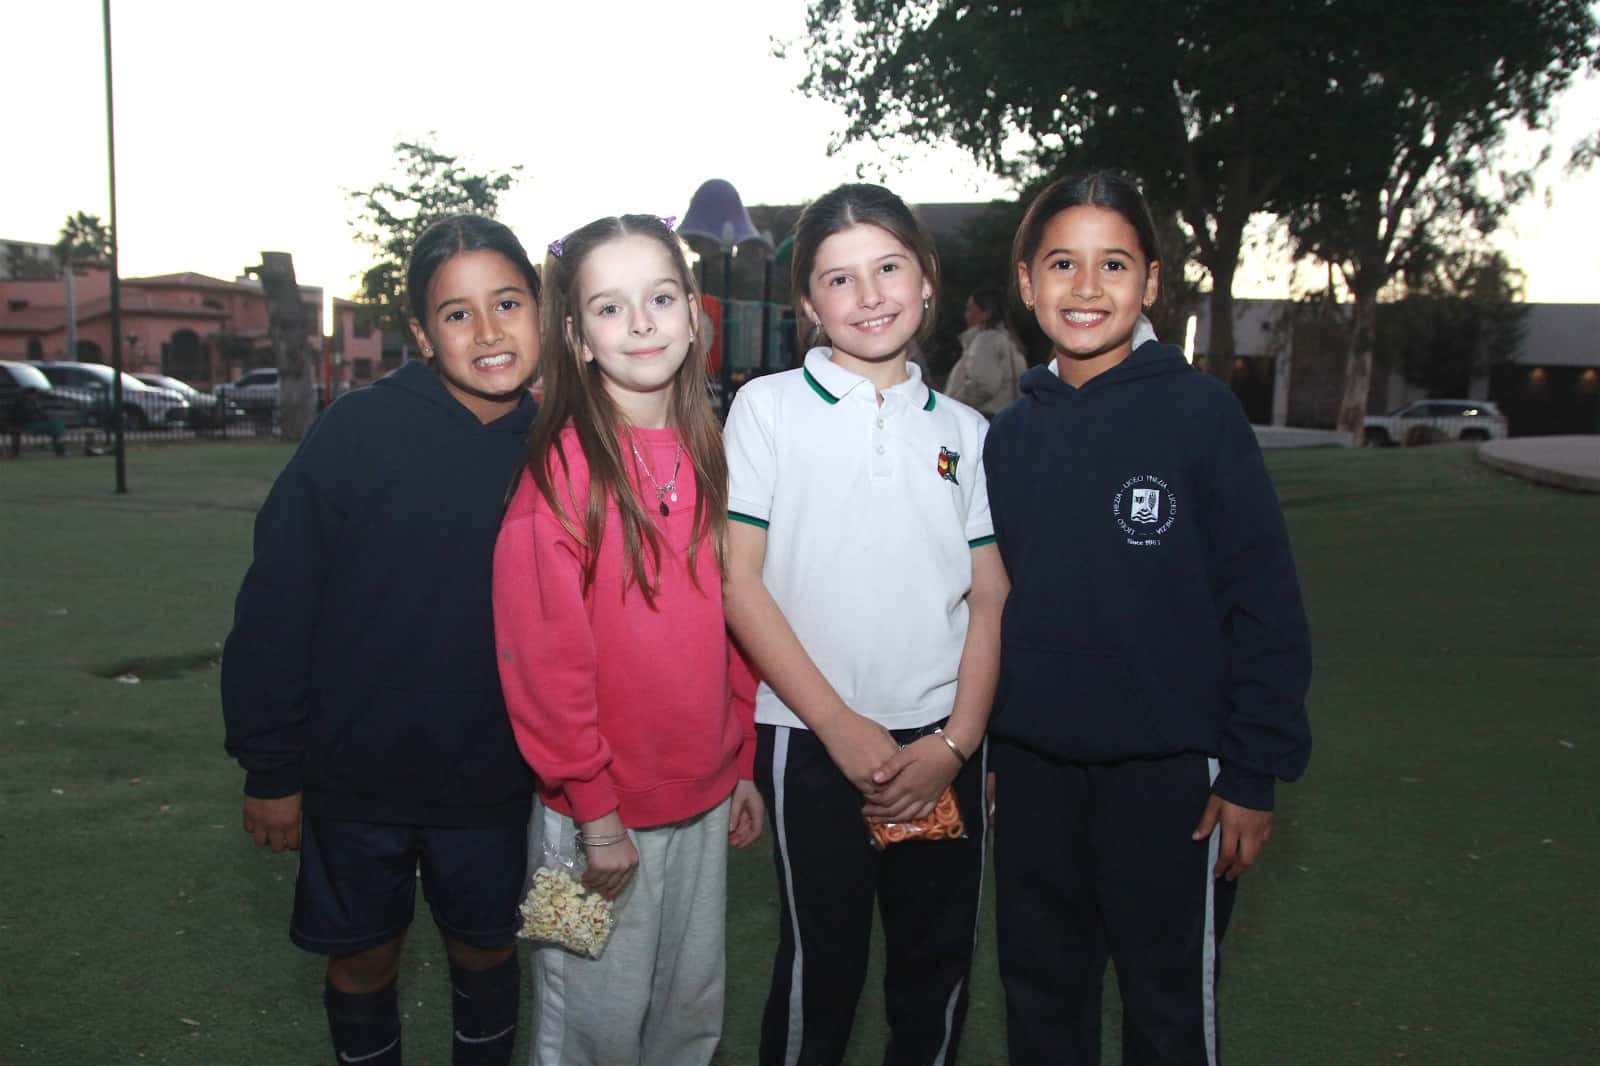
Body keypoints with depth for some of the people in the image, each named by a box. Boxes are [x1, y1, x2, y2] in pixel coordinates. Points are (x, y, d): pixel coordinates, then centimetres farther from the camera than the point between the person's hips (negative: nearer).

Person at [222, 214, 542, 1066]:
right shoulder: (360, 429, -14)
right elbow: (276, 603, -10)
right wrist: (269, 768, -8)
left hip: (492, 780, 2)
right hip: (357, 775, -1)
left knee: (486, 952, 19)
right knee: (362, 960, 18)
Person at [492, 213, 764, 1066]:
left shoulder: (705, 457, 4)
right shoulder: (561, 466, -15)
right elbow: (543, 655, -16)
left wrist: (741, 764, 10)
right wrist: (595, 812, -14)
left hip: (702, 801, 6)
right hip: (599, 810, -5)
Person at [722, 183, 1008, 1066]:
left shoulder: (964, 430, 7)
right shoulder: (769, 407, -2)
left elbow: (990, 601, 7)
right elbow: (737, 582, -7)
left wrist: (954, 742, -5)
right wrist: (841, 726, -11)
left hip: (941, 745, 3)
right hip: (812, 739, -3)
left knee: (938, 963, 14)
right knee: (821, 965, 8)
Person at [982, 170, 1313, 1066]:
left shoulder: (1201, 410, -9)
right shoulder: (1011, 434, 4)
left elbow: (1267, 605, -9)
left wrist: (1253, 774, -11)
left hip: (1168, 771, -4)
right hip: (1034, 768, 4)